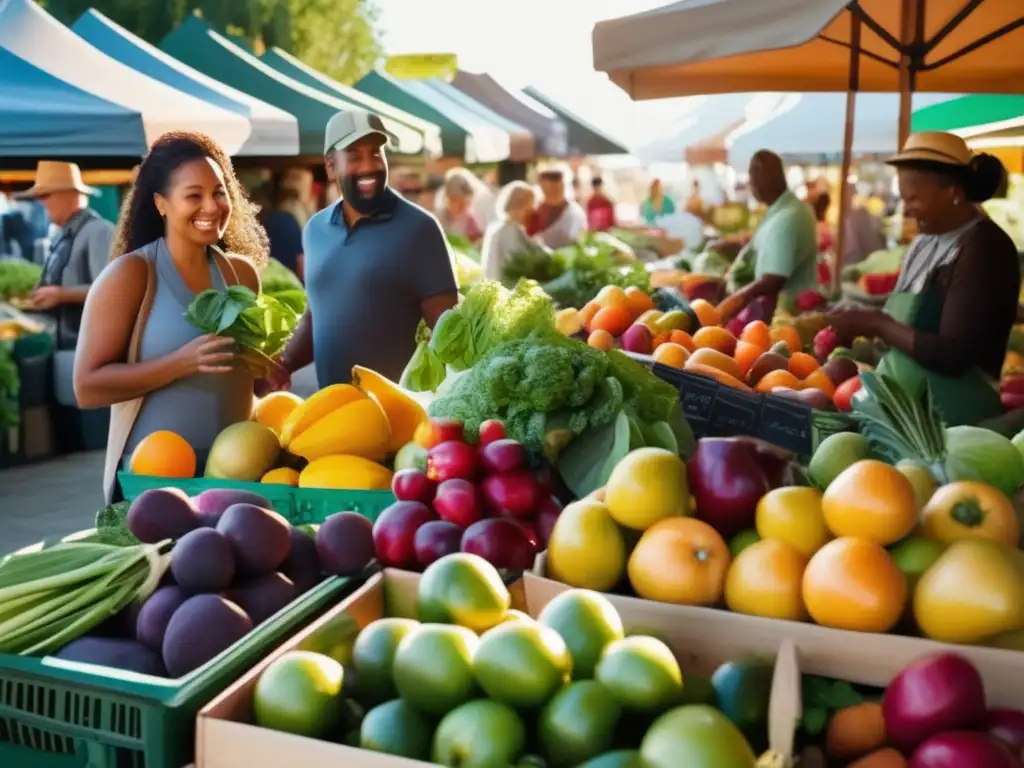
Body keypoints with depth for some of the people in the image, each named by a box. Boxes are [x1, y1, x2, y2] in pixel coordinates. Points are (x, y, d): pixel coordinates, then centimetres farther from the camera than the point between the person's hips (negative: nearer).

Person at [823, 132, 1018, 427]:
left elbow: (951, 356, -22)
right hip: (901, 406, 8)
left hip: (949, 418, -8)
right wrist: (865, 322, -3)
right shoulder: (926, 242, 10)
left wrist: (876, 324, -15)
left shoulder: (984, 250, -16)